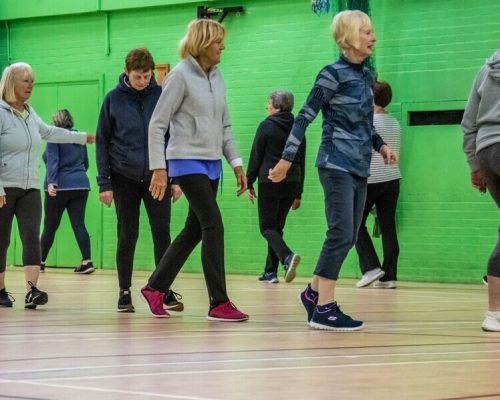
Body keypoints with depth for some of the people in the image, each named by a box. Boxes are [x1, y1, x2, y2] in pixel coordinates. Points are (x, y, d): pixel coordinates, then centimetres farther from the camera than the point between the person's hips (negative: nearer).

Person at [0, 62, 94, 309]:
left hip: (30, 188, 6)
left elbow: (48, 132, 33)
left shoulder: (30, 113, 14)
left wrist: (83, 137, 41)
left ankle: (32, 290, -21)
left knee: (32, 237, -11)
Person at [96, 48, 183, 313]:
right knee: (127, 236, 5)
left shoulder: (161, 95, -2)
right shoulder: (114, 99, -3)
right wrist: (104, 182, -4)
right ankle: (124, 292, 15)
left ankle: (165, 289, 2)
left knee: (162, 233, -5)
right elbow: (102, 142, 1)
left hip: (156, 176, 0)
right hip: (124, 178, 0)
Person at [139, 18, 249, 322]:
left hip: (212, 164, 8)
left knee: (194, 231, 10)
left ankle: (156, 288, 23)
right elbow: (158, 124, -9)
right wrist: (158, 168, -13)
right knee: (214, 226, -14)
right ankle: (219, 303, -11)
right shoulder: (181, 76, -10)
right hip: (188, 162, -8)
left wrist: (236, 163, 12)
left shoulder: (217, 77, 10)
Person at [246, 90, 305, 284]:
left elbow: (255, 156, -4)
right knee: (277, 226, 14)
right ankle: (270, 271, 13)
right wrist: (298, 193, 19)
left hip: (270, 182, -5)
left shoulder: (267, 126, -4)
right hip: (291, 184, 5)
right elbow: (301, 162, 15)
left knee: (267, 227, -2)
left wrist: (249, 183, 3)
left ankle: (287, 257, -28)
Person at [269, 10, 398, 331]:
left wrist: (381, 146, 8)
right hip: (337, 165, -8)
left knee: (348, 238, 9)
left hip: (359, 168, 8)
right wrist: (287, 159, -11)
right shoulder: (333, 74, -9)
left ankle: (314, 292, 23)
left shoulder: (367, 76, 12)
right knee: (341, 235, -13)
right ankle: (324, 308, -10)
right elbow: (305, 117, -9)